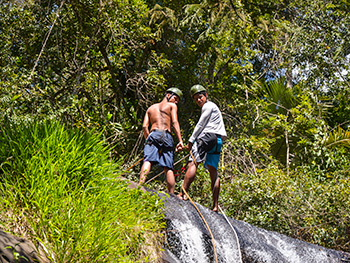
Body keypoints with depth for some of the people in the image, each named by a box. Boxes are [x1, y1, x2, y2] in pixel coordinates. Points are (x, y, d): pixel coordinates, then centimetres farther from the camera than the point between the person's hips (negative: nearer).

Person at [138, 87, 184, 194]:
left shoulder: (151, 108, 29)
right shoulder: (172, 106, 17)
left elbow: (144, 126, 16)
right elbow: (175, 122, 1)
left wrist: (148, 139, 21)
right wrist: (180, 141, -6)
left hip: (153, 134, 2)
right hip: (166, 135, -2)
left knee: (147, 161, -17)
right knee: (168, 168, -1)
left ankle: (140, 186, -40)